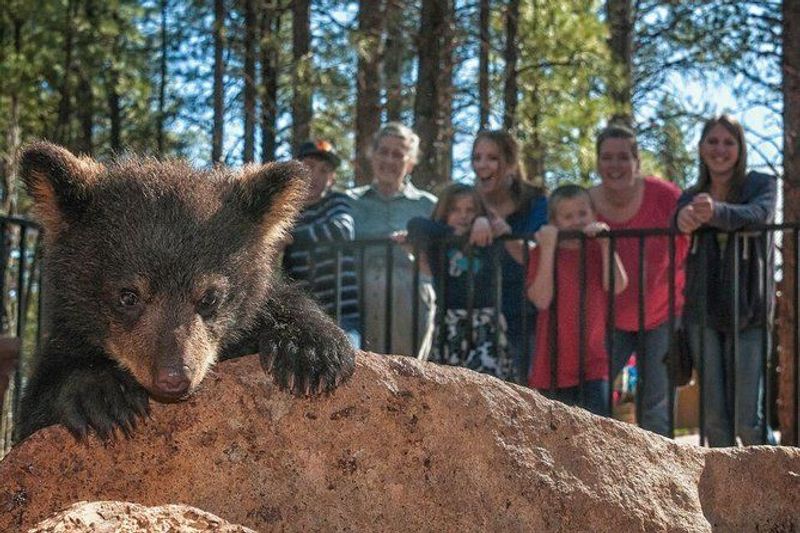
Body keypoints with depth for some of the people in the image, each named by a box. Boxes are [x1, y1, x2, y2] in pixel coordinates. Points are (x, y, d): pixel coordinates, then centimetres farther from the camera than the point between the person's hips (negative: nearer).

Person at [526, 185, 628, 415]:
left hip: (594, 363, 0)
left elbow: (617, 285, -11)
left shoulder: (599, 249, 8)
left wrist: (606, 242, -14)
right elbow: (541, 299, -13)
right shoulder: (542, 252, 2)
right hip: (553, 366, 0)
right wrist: (547, 249, -14)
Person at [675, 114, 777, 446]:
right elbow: (679, 218, -12)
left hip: (749, 316, -3)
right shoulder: (692, 197, 11)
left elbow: (759, 215, -21)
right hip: (703, 315, 3)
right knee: (715, 418, 2)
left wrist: (716, 212, -42)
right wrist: (684, 217, -39)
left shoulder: (761, 186, 3)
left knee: (748, 419, -8)